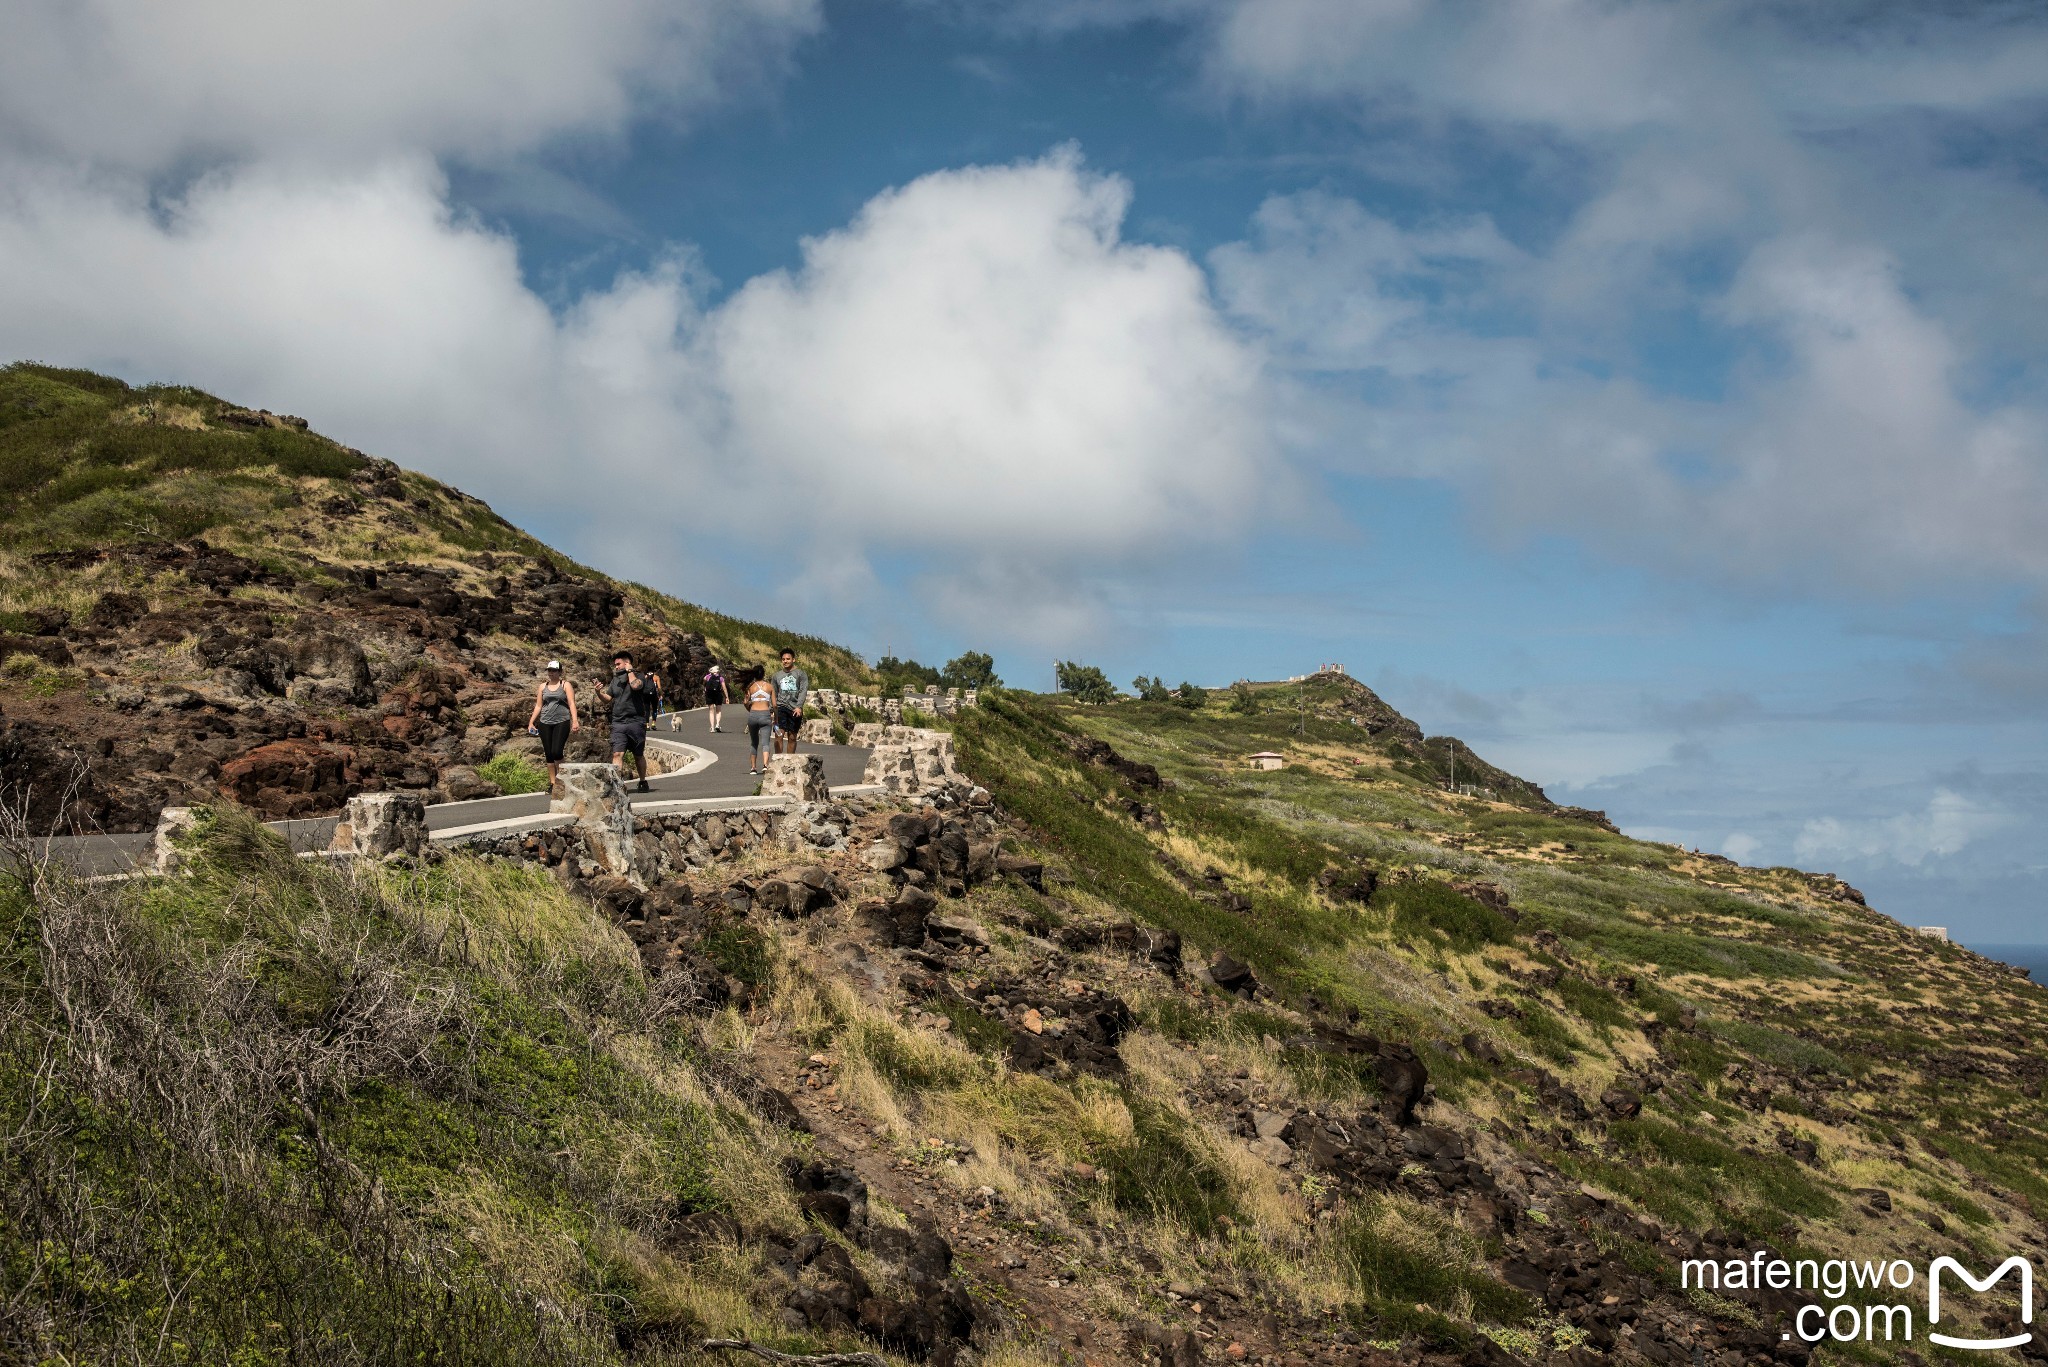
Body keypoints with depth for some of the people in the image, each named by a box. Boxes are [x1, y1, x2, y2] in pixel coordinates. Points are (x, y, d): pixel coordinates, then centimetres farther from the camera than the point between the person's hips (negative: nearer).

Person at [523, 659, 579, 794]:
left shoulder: (565, 685, 3)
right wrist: (531, 722, 8)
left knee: (556, 752, -16)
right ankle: (552, 784, 8)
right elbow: (538, 706, 16)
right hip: (545, 723, 4)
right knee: (548, 755, 2)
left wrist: (575, 721, -16)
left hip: (562, 722, -4)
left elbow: (572, 704, -5)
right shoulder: (543, 686, 14)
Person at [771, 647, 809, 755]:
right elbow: (774, 693, 19)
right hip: (781, 707, 1)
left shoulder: (801, 674, 5)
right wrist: (773, 710, 12)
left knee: (792, 737, 5)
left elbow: (803, 691, -6)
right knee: (779, 735, -13)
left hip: (795, 710, -1)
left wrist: (799, 706, -19)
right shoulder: (777, 675, 15)